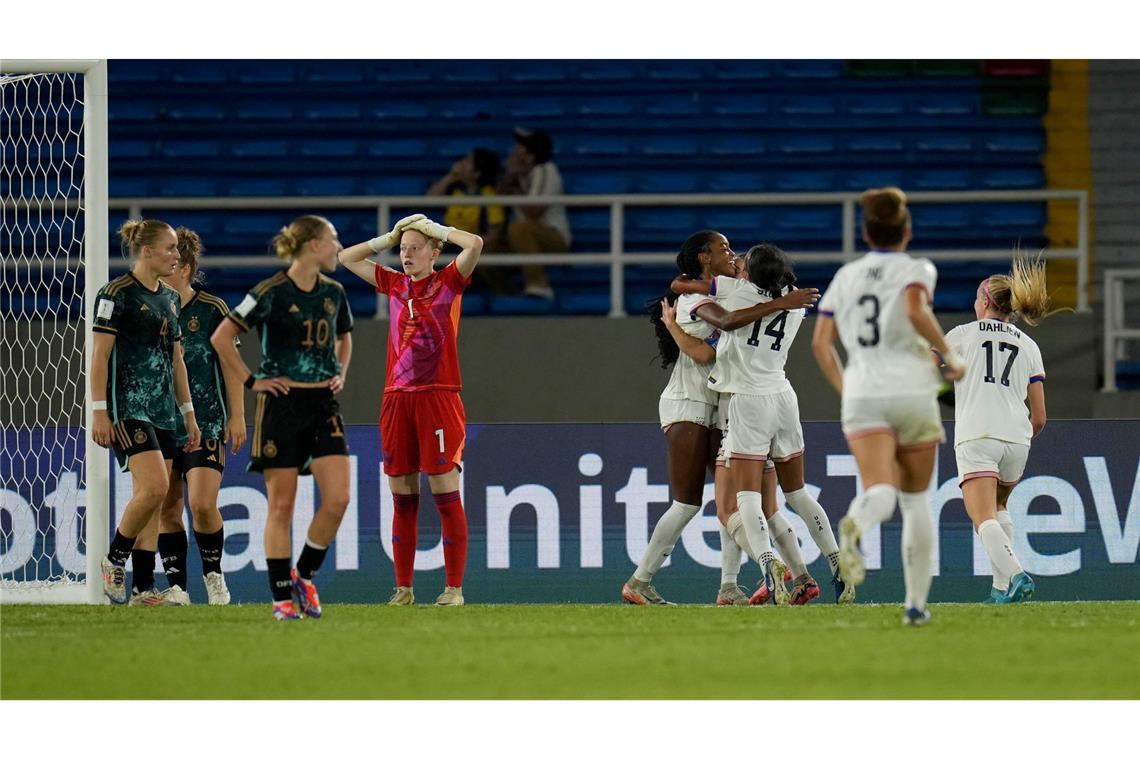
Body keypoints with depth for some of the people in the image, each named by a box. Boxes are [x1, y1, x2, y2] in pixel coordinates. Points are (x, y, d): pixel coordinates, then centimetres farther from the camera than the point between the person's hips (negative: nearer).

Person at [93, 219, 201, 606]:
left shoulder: (169, 299, 16)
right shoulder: (117, 294, -8)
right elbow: (100, 356, -10)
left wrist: (188, 413, 20)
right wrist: (99, 411, -16)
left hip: (163, 410, 8)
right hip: (128, 407, -8)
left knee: (153, 501, 4)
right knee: (153, 488, -20)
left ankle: (143, 587, 5)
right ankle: (115, 559, -2)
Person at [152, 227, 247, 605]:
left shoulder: (212, 309, -4)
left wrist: (237, 416, -1)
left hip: (206, 420, -4)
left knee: (202, 505, -13)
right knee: (167, 507, 1)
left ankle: (213, 573, 10)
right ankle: (176, 586, 9)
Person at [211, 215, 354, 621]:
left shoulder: (333, 292, 9)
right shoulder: (272, 293, -9)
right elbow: (221, 338, -8)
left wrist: (341, 374, 13)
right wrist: (251, 381, -7)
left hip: (324, 404, 5)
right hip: (282, 403, -5)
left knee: (337, 498, -8)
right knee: (281, 504, -2)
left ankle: (304, 575, 12)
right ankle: (282, 596, 5)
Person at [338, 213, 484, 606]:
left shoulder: (449, 282, 1)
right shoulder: (395, 285, 13)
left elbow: (475, 245, -15)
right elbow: (346, 257, 22)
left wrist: (439, 230, -2)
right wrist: (388, 238, 14)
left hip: (438, 396, -5)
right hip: (397, 397, 5)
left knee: (446, 494, -6)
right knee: (402, 498, 6)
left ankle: (454, 587, -3)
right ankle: (403, 587, 10)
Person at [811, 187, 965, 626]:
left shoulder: (846, 276, 14)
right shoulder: (916, 270, 4)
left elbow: (820, 342, 9)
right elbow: (916, 311, -18)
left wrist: (843, 387, 22)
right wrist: (949, 356, -6)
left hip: (862, 395, 1)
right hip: (912, 390, -1)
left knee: (881, 491, -17)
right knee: (916, 499, 16)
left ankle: (854, 526, -55)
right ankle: (916, 603, 15)